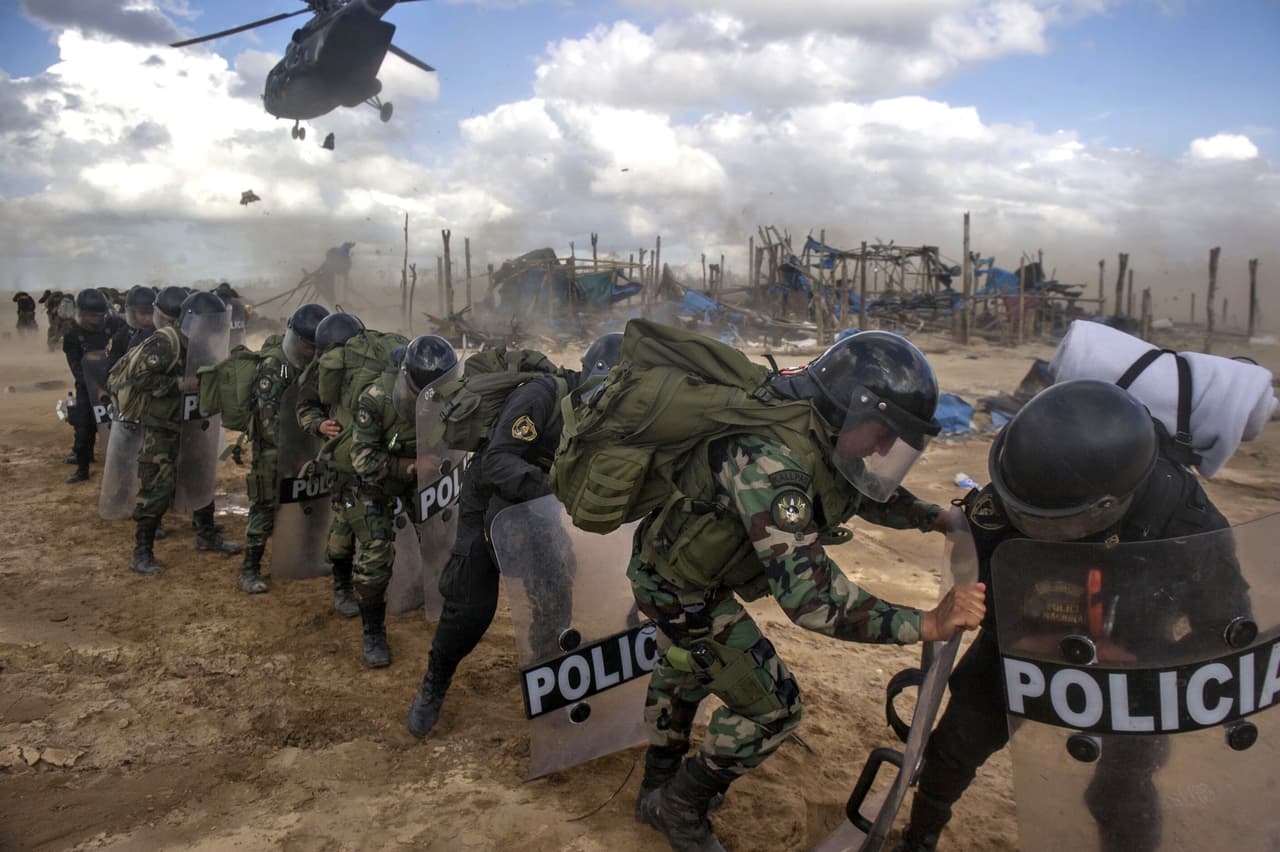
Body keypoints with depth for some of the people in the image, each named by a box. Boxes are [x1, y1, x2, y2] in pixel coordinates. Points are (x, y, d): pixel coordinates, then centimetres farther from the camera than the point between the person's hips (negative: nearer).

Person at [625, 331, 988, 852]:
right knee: (770, 707, -3)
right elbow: (809, 596, -43)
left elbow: (872, 493, 9)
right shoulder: (770, 463, -40)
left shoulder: (825, 444, -12)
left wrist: (938, 518, -4)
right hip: (679, 588, -9)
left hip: (678, 560, 10)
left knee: (687, 672, 28)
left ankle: (657, 790, 53)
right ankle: (680, 810, 20)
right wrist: (927, 625, -43)